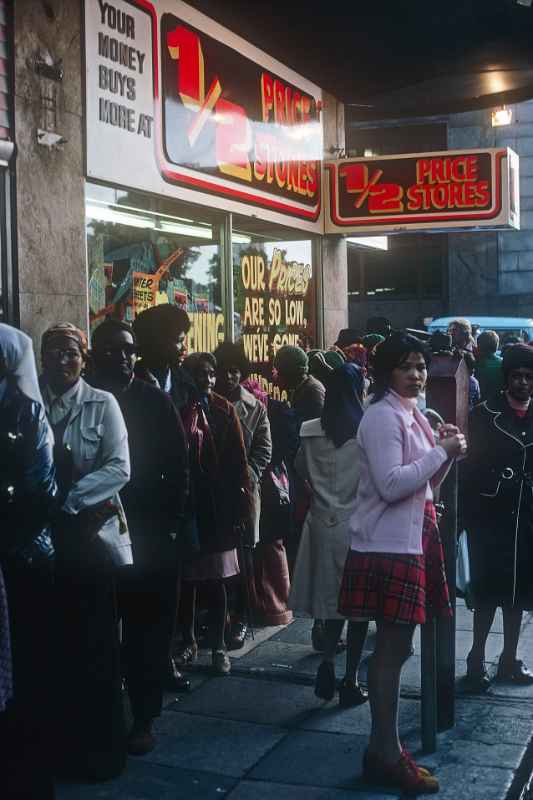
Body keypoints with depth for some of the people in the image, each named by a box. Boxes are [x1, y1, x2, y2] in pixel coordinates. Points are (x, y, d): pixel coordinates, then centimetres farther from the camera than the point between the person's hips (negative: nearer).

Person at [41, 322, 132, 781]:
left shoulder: (102, 404, 1)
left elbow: (118, 468, -8)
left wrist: (67, 498, -16)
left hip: (94, 536, -2)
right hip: (44, 538, 2)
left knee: (97, 648, 3)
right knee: (54, 645, 4)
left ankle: (101, 748, 15)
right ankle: (59, 744, 18)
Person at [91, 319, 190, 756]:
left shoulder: (156, 401, 2)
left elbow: (179, 466, 1)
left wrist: (171, 523, -5)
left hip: (151, 532, 0)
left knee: (149, 628, 6)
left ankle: (143, 718, 17)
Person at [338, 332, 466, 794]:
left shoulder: (414, 416, 15)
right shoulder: (382, 416, -13)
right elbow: (392, 485, -23)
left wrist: (448, 453, 2)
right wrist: (442, 451, -17)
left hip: (409, 541, 9)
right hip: (387, 546, -9)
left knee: (394, 647, 14)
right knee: (393, 649, -4)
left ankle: (384, 747, 24)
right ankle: (386, 755, 6)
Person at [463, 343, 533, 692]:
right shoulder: (485, 415, -4)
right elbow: (470, 466, -6)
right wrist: (471, 515, -10)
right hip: (491, 519, -3)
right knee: (487, 592, 2)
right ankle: (477, 660, 15)